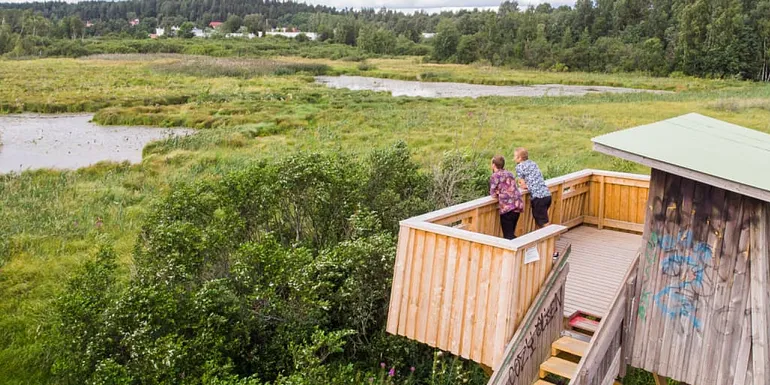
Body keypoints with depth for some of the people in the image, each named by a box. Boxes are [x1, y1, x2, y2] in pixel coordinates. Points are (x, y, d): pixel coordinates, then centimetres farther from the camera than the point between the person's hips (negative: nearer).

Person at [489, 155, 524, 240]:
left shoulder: (495, 175, 0)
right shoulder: (510, 173, 20)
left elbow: (493, 193, 1)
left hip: (507, 207, -7)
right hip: (518, 205, 7)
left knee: (508, 236, -4)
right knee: (511, 234, 17)